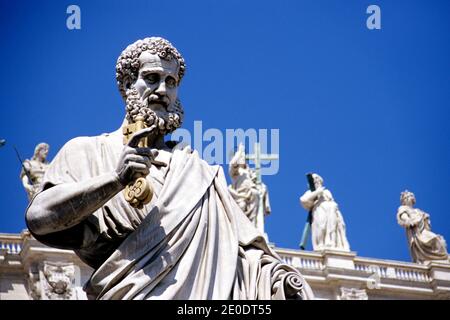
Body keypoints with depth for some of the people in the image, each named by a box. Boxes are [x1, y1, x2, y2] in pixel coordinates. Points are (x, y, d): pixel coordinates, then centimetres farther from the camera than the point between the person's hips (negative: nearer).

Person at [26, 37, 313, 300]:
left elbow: (242, 243, 14)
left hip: (200, 292, 3)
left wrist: (279, 276, -6)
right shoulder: (85, 152, 15)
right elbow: (39, 218, -1)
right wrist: (117, 179, -10)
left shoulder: (195, 169, 23)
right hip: (126, 292, -3)